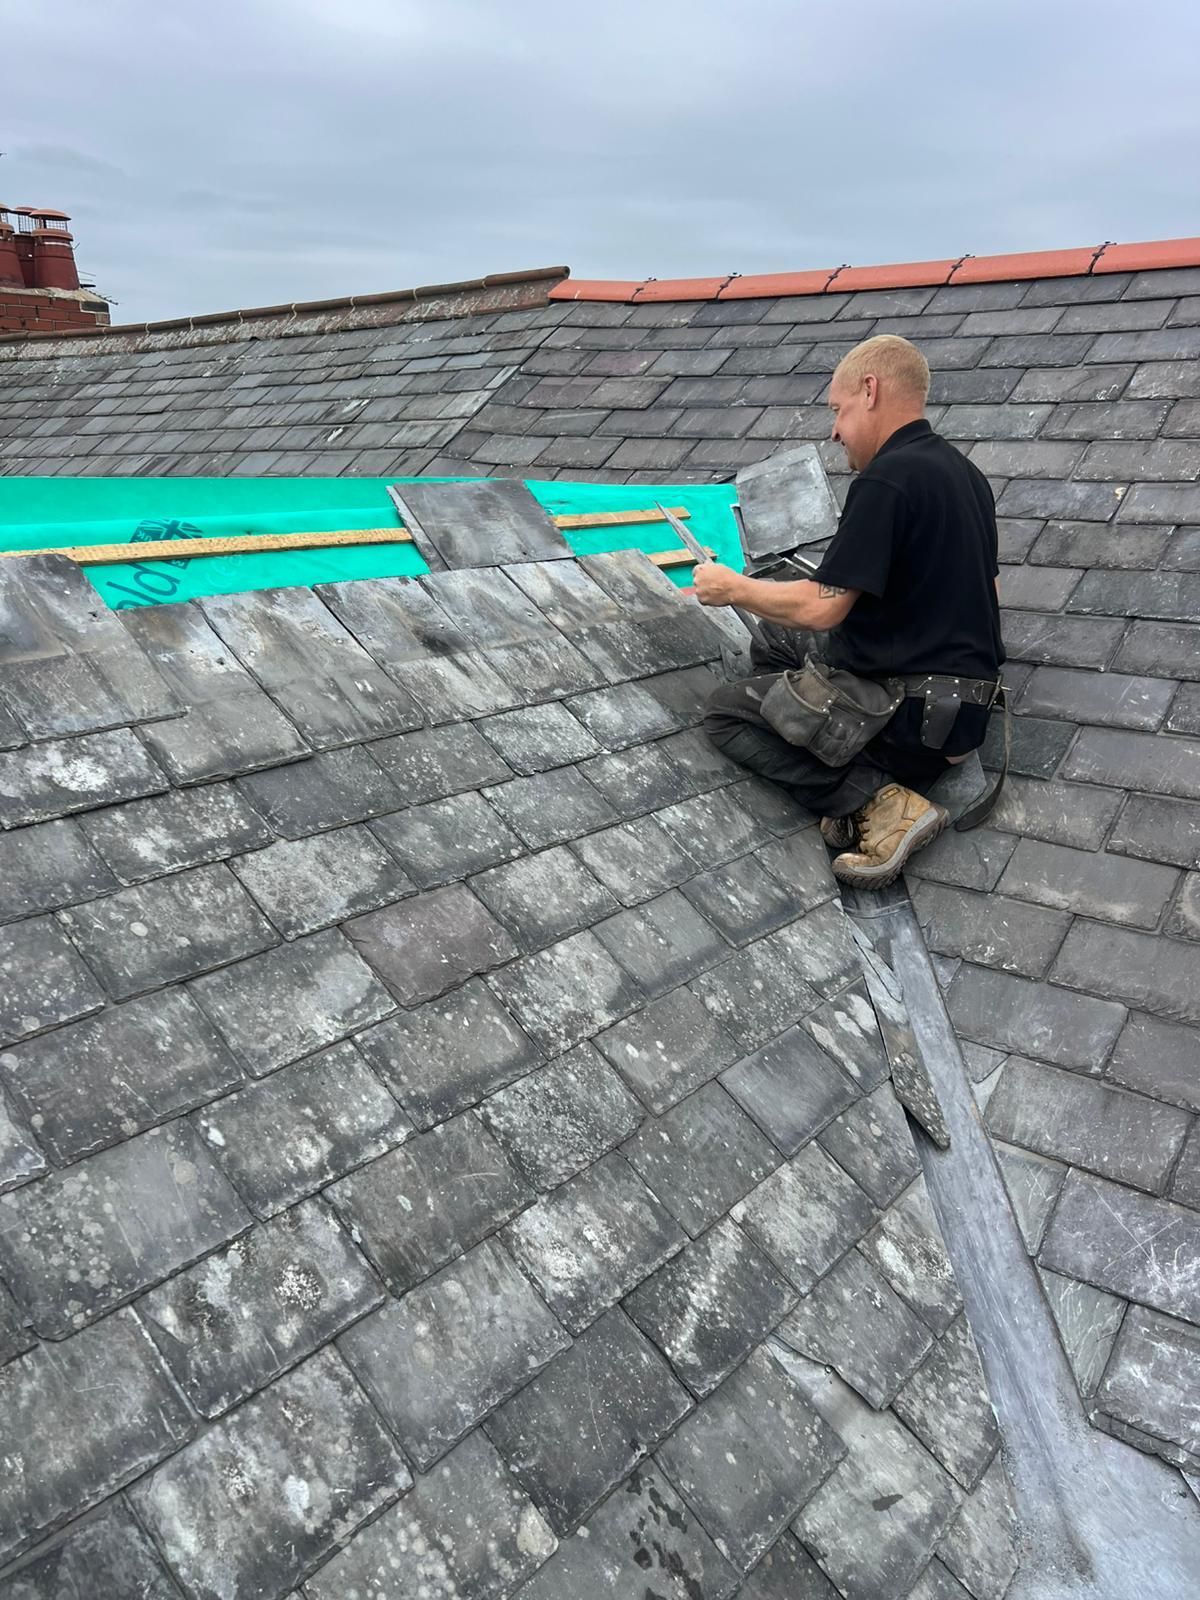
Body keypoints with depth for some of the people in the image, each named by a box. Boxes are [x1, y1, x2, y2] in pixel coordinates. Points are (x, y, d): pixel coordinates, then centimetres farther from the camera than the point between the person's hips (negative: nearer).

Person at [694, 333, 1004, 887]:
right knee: (773, 639, 21)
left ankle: (877, 801, -10)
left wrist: (732, 587, -5)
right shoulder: (966, 472, 10)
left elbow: (821, 609, -21)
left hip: (912, 715, -9)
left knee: (725, 712, 5)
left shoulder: (884, 481, -19)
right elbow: (988, 590, 21)